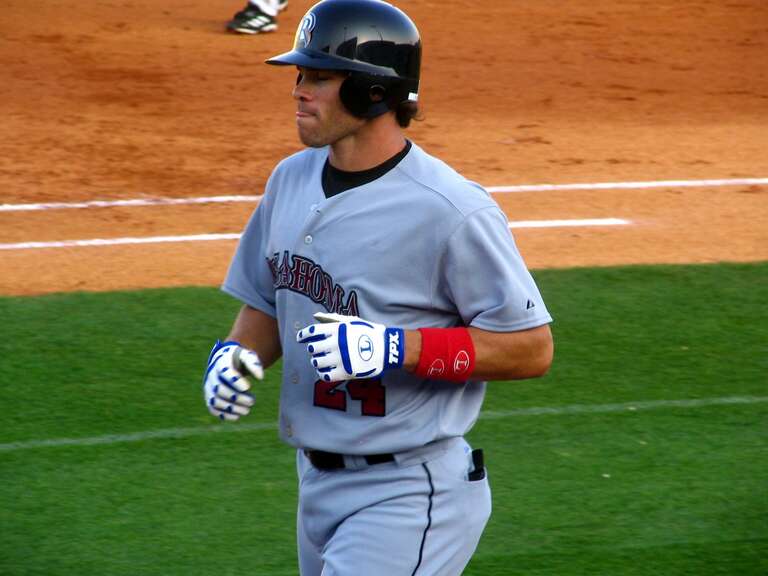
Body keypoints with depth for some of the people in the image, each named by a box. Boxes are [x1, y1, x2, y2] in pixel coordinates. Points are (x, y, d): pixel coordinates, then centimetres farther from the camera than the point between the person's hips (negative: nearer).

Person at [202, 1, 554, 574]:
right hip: (318, 483, 8)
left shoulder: (452, 211, -18)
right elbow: (267, 304, 19)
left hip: (413, 499, -8)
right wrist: (235, 353, -3)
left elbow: (532, 348, -16)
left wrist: (396, 347, -25)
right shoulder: (291, 179, 6)